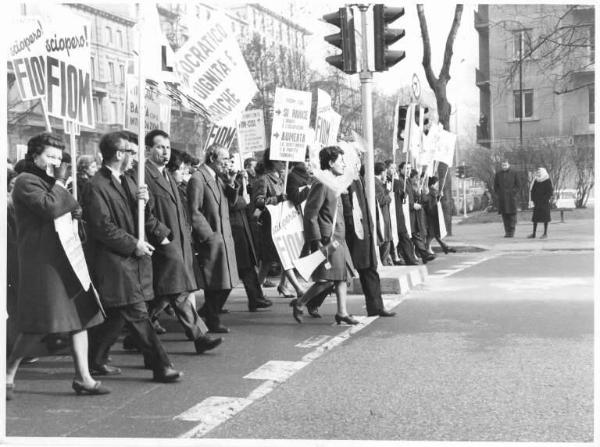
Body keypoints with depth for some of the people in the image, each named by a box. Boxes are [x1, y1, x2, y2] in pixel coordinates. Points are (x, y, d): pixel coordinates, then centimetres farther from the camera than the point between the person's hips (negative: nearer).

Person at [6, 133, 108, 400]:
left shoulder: (51, 183, 23)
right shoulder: (26, 182, -7)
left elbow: (76, 212, 20)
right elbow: (50, 208, -23)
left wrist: (75, 210, -2)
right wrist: (61, 190, -5)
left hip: (65, 256, 9)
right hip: (41, 258, -9)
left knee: (80, 316, 5)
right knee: (40, 324, -7)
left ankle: (83, 377, 8)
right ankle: (8, 375, 9)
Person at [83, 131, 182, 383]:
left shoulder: (127, 181, 16)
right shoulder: (96, 187, -13)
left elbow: (143, 218, 20)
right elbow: (102, 227, -17)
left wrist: (145, 202, -2)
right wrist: (133, 244, -17)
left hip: (135, 258, 9)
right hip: (115, 261, -9)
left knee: (117, 315, 13)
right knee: (137, 315, -7)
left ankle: (96, 360, 26)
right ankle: (160, 366, -5)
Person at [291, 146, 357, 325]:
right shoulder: (321, 184, -15)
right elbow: (310, 215, -18)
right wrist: (317, 242, -20)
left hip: (338, 239, 10)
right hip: (327, 239, -10)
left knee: (341, 276, 8)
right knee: (327, 279, -9)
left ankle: (342, 313, 12)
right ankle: (299, 303, 7)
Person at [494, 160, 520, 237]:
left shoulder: (514, 174, 3)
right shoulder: (498, 174, 9)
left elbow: (518, 185, 4)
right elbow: (495, 185, 14)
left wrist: (513, 193, -8)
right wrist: (497, 193, 1)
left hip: (511, 197, -2)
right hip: (502, 198, 2)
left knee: (512, 214, -4)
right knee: (504, 214, 3)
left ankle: (512, 232, 1)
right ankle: (507, 232, 9)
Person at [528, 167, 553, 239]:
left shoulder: (547, 182, -7)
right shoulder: (536, 181, 9)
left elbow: (550, 192, -10)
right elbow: (533, 191, 14)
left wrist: (543, 199, -16)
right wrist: (533, 199, 3)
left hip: (544, 203, -5)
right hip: (537, 203, 5)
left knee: (545, 217, -1)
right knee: (535, 218, 6)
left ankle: (545, 234, 6)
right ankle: (534, 234, 11)